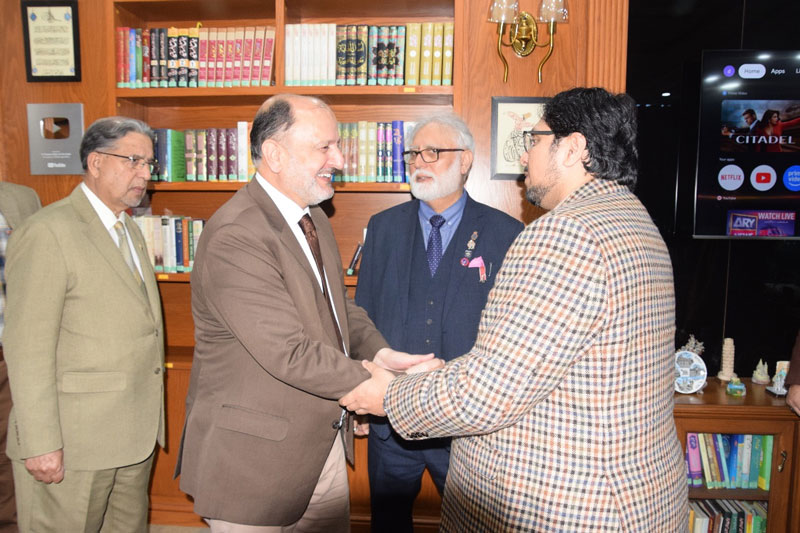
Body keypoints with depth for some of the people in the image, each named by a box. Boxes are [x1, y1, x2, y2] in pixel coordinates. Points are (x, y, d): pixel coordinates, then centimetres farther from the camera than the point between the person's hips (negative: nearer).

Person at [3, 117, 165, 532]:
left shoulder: (129, 230, 14)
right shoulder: (47, 233, -13)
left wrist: (149, 419, 12)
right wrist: (41, 444, -17)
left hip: (136, 435, 8)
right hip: (73, 442, -7)